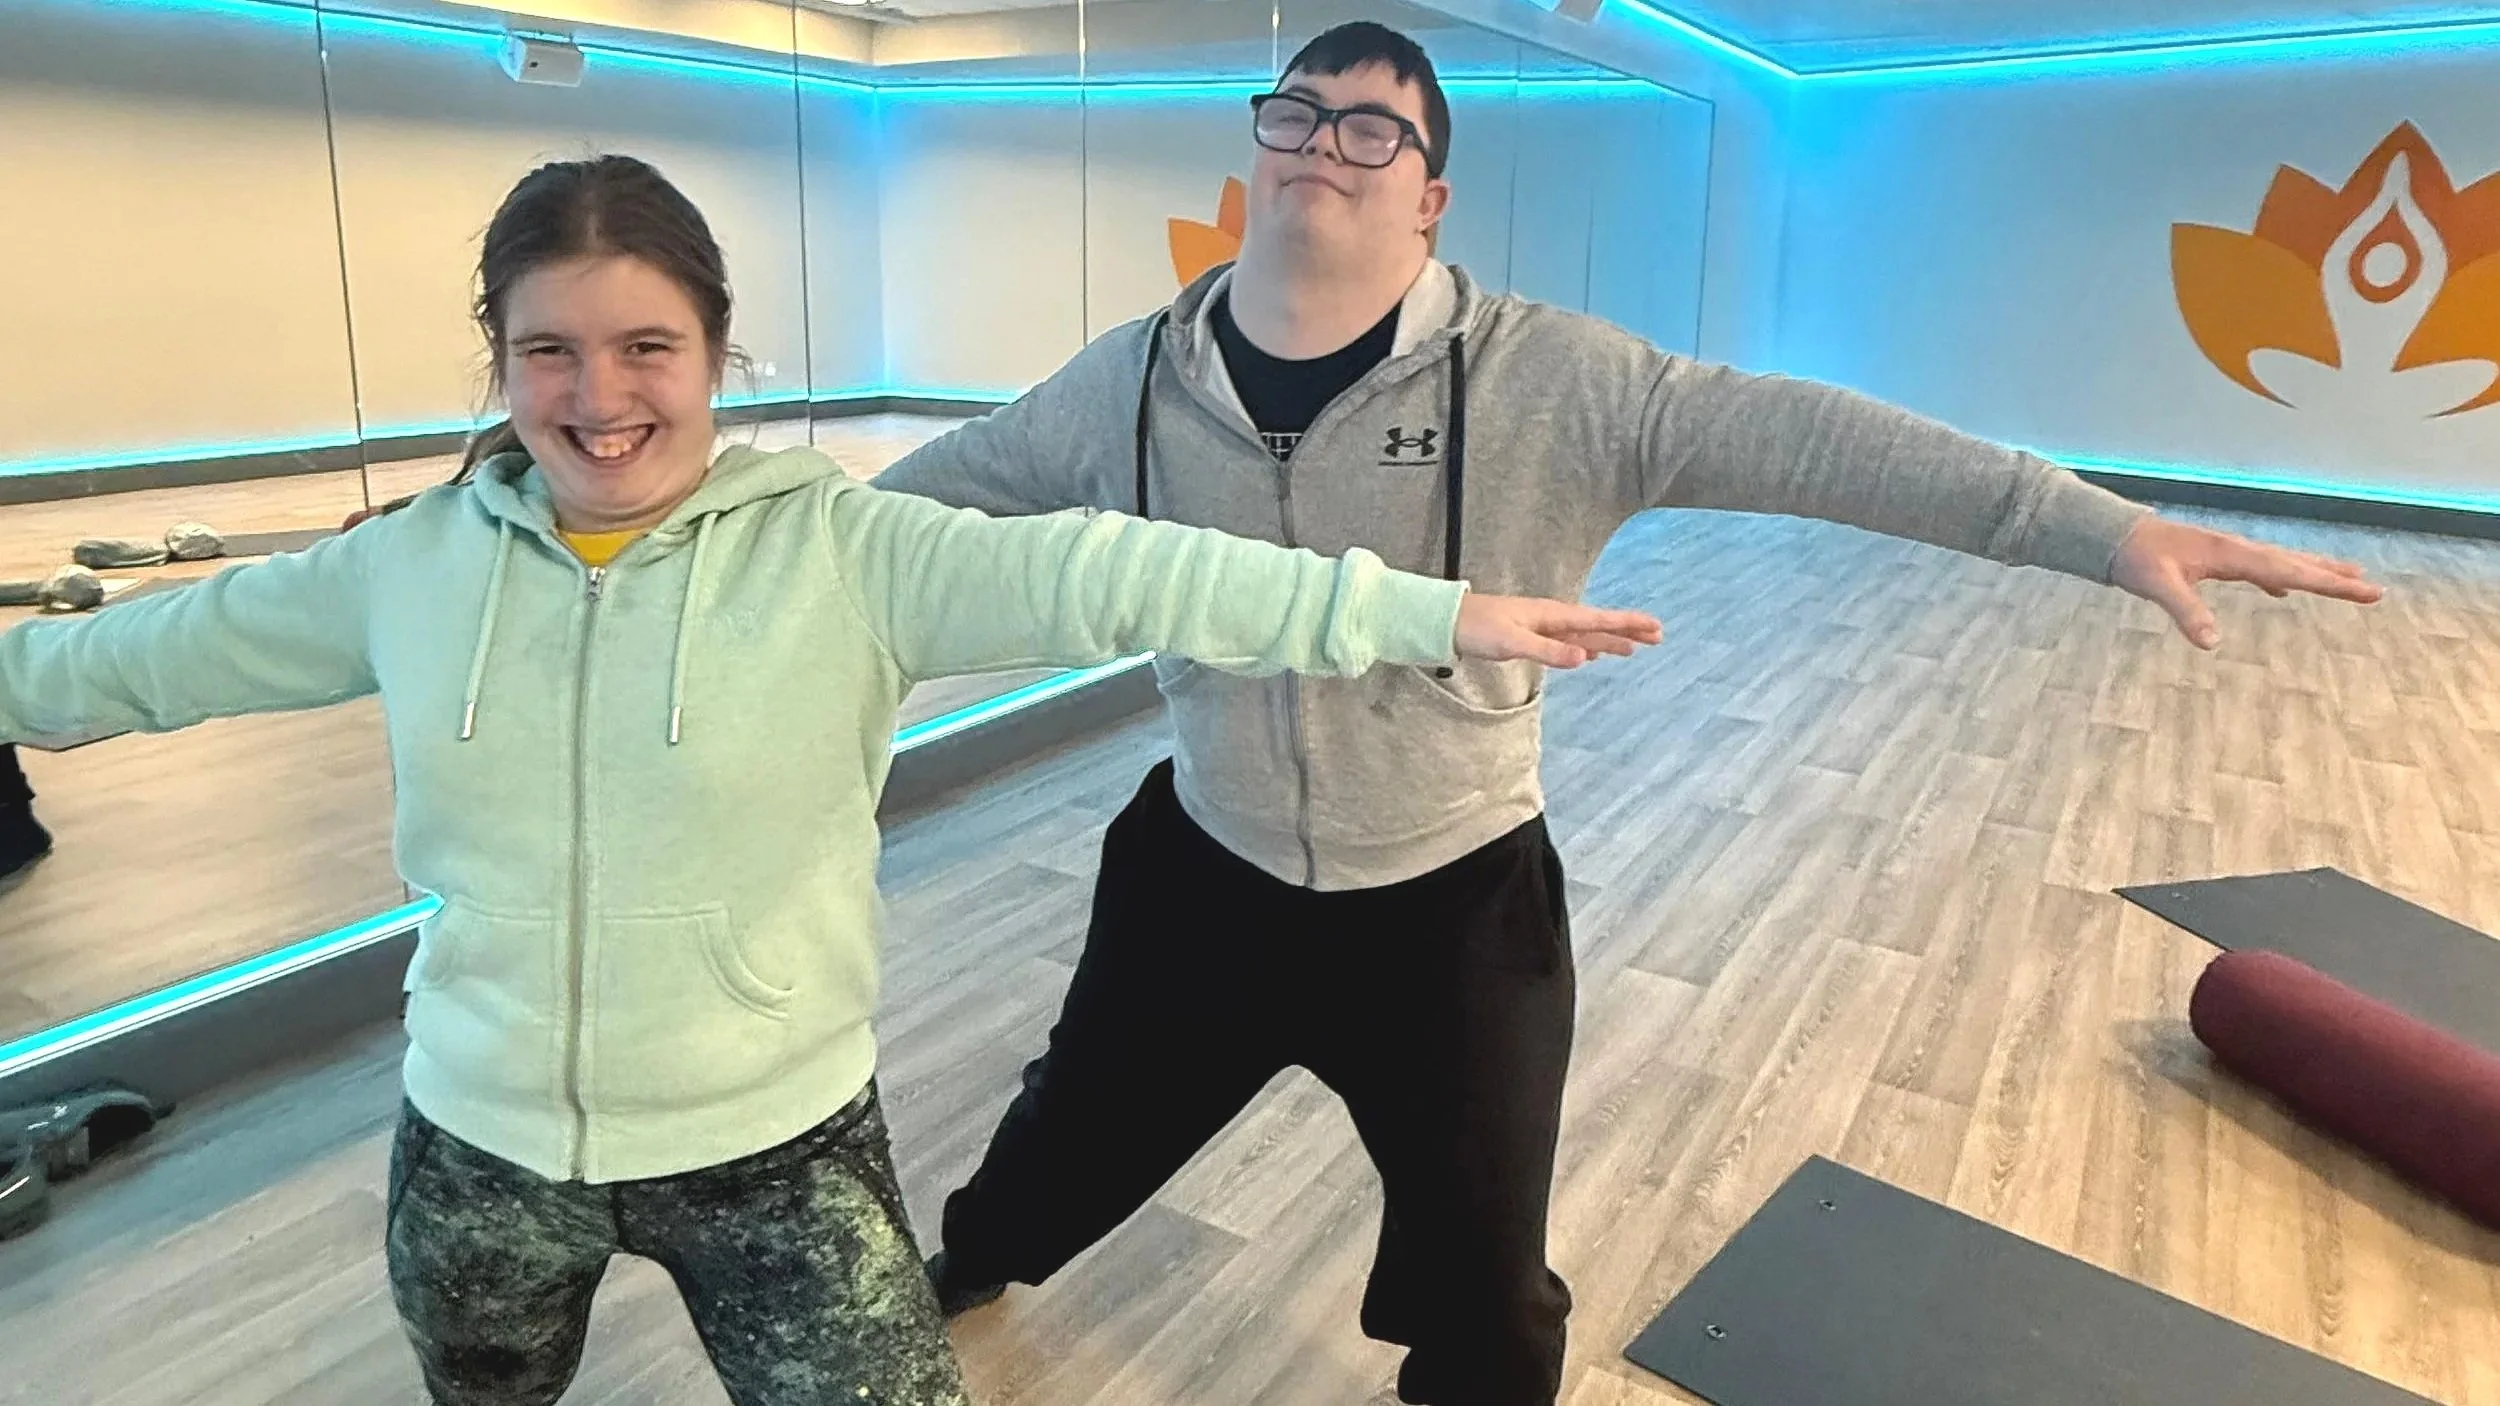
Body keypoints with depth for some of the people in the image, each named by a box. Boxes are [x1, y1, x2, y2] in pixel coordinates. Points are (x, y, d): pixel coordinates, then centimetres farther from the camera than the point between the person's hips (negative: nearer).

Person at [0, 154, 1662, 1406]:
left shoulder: (840, 549, -17)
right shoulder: (418, 562, -4)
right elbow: (181, 645, 11)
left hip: (771, 1144, -4)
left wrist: (1429, 609, -33)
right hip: (476, 1141, 5)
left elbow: (1102, 573, -27)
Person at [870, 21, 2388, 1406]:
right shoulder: (1135, 381, -7)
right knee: (1075, 1128, 28)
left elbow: (1795, 435, -22)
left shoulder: (1545, 378, -17)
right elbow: (945, 478, 7)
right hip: (1206, 877, 3)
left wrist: (2108, 526, -29)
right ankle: (966, 1263, 64)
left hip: (1455, 906, -2)